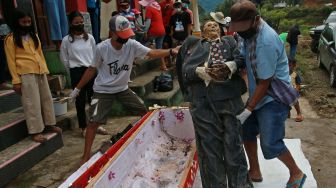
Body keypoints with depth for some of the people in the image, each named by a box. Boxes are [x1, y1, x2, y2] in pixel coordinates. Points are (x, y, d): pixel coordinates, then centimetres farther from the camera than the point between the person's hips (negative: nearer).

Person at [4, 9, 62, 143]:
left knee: (46, 98, 12)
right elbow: (11, 61, -6)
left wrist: (45, 69, 14)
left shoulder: (34, 36, 16)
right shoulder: (11, 39, -3)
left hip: (40, 71, 6)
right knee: (32, 102, -5)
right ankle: (35, 131, 3)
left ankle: (49, 124, 26)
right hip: (26, 73, -6)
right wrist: (16, 80, -11)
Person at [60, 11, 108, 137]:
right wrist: (73, 71, 7)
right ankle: (83, 127, 17)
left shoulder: (90, 38, 4)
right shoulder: (67, 40, -4)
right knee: (80, 100, 6)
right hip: (77, 72, -2)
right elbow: (64, 59, 4)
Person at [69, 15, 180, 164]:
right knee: (94, 121, -11)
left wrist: (171, 51, -39)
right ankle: (86, 156, 3)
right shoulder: (102, 48, -19)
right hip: (103, 91, -3)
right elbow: (92, 69, -7)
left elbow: (152, 53, -23)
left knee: (144, 111, 8)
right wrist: (78, 88, -2)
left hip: (123, 89, 4)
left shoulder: (132, 45, -14)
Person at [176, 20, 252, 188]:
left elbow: (240, 59, 8)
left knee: (234, 142, 2)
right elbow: (185, 70, 7)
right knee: (209, 145, 1)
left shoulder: (230, 41, 27)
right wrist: (201, 71, -12)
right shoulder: (192, 43, 23)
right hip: (202, 100, -1)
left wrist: (229, 66, -13)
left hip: (230, 97, 1)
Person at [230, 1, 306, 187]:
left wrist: (248, 110, -18)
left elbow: (265, 83, -23)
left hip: (273, 98, -8)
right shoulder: (249, 30, -2)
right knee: (246, 131, 12)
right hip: (258, 94, 9)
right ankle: (254, 172, 31)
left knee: (270, 144, -6)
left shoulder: (266, 42, -29)